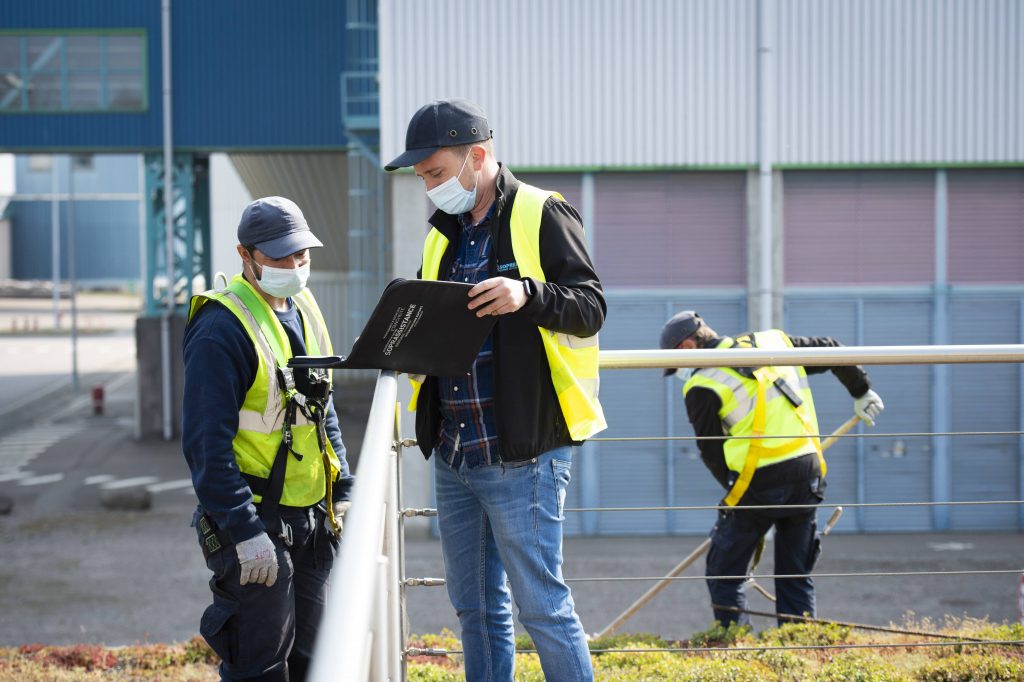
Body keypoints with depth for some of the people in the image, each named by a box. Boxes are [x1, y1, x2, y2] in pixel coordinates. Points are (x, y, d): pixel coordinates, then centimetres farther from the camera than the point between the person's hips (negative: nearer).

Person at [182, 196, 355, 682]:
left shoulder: (304, 310, 10)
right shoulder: (221, 329, -17)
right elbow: (207, 443, -20)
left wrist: (342, 492, 15)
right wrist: (244, 531, -23)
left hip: (312, 520, 8)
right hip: (257, 522, -8)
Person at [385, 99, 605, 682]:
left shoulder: (542, 215, -6)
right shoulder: (444, 237, 17)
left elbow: (591, 306, -12)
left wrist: (528, 295, -30)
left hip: (521, 455, -8)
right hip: (452, 455, 8)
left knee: (541, 604, -5)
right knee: (475, 607, 13)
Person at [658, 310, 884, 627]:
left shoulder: (701, 386, -2)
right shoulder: (773, 341, 14)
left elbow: (711, 451, 1)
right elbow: (833, 352, 23)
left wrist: (736, 492, 15)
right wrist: (862, 391, 36)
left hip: (760, 480, -6)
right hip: (809, 470, 6)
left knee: (723, 574, 6)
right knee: (796, 575, 16)